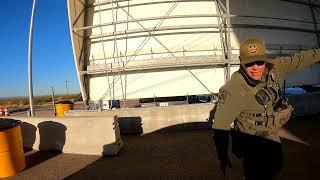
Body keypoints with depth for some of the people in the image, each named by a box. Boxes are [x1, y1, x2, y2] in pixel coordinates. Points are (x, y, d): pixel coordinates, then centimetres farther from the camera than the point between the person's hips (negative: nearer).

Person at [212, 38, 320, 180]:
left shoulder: (272, 68, -15)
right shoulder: (233, 90, -34)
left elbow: (298, 59, 3)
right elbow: (220, 126, -31)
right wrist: (222, 157, -26)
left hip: (270, 136, 8)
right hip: (251, 140, -7)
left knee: (274, 166, 28)